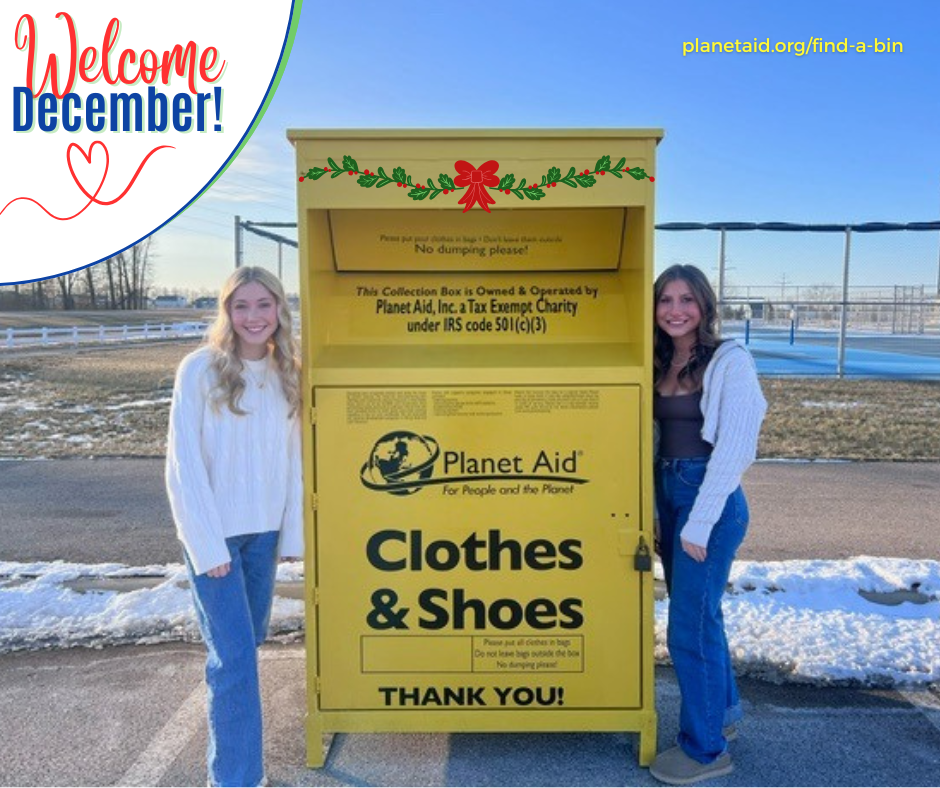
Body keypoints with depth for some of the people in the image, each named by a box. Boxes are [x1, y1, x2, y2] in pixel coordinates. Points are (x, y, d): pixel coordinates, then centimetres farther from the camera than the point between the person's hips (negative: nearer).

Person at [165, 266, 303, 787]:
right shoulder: (201, 370, -11)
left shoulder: (285, 373, 3)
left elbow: (291, 458, 6)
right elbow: (184, 463, -12)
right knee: (234, 654, -5)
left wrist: (293, 533, 3)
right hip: (215, 532, -5)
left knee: (247, 642, 17)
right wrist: (207, 544, -13)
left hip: (263, 530, 5)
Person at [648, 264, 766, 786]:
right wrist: (659, 512, 9)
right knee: (700, 613, 20)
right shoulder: (663, 363, 9)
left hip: (711, 500, -7)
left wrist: (699, 524, -17)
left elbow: (731, 449, -17)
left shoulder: (730, 361, -13)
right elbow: (658, 439, 11)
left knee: (689, 628, 0)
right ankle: (723, 711, 41)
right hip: (667, 494, 8)